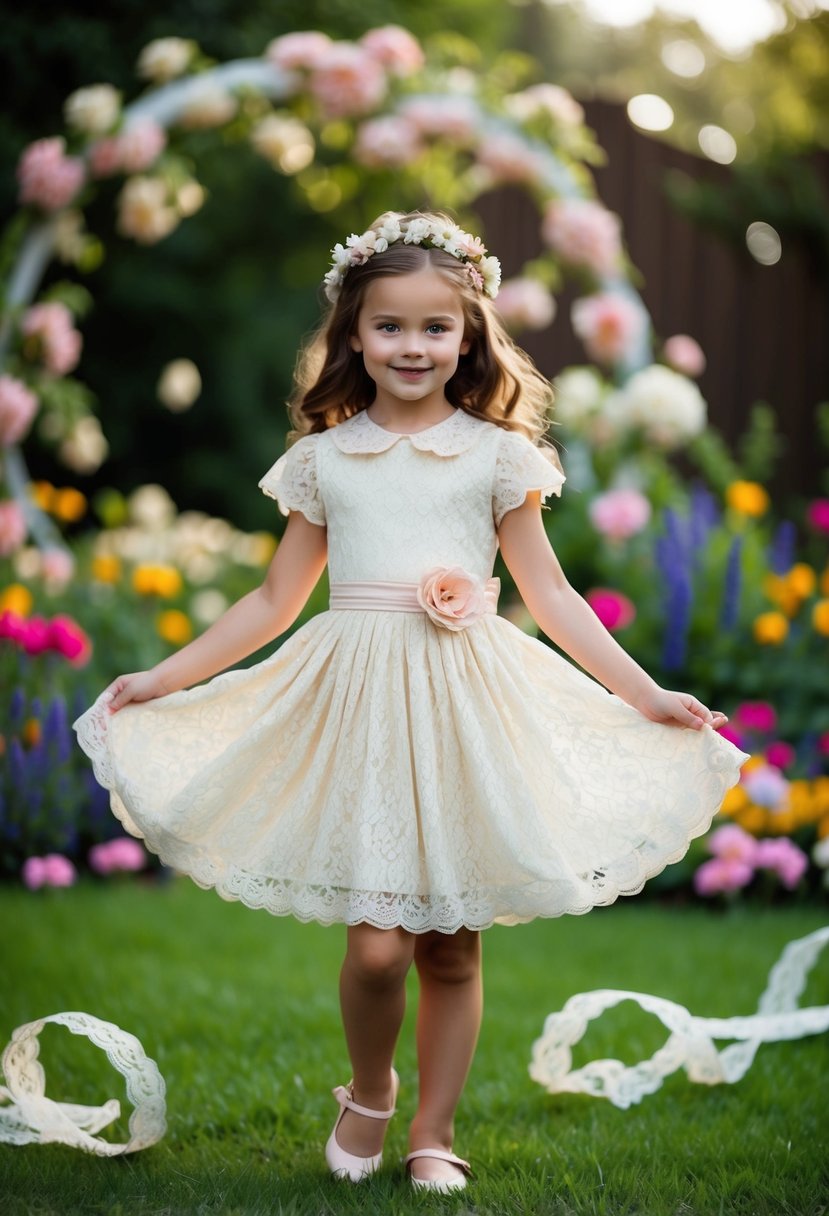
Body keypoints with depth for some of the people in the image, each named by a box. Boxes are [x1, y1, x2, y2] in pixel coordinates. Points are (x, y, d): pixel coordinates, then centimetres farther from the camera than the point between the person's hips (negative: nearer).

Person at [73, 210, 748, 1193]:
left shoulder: (497, 454, 6)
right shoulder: (323, 458, 9)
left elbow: (550, 596, 9)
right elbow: (275, 601, 15)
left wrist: (645, 696, 3)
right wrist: (161, 680, 13)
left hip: (468, 705, 0)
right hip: (360, 702, 0)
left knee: (452, 946, 4)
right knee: (377, 942, -10)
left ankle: (432, 1131, 22)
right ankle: (368, 1093, 19)